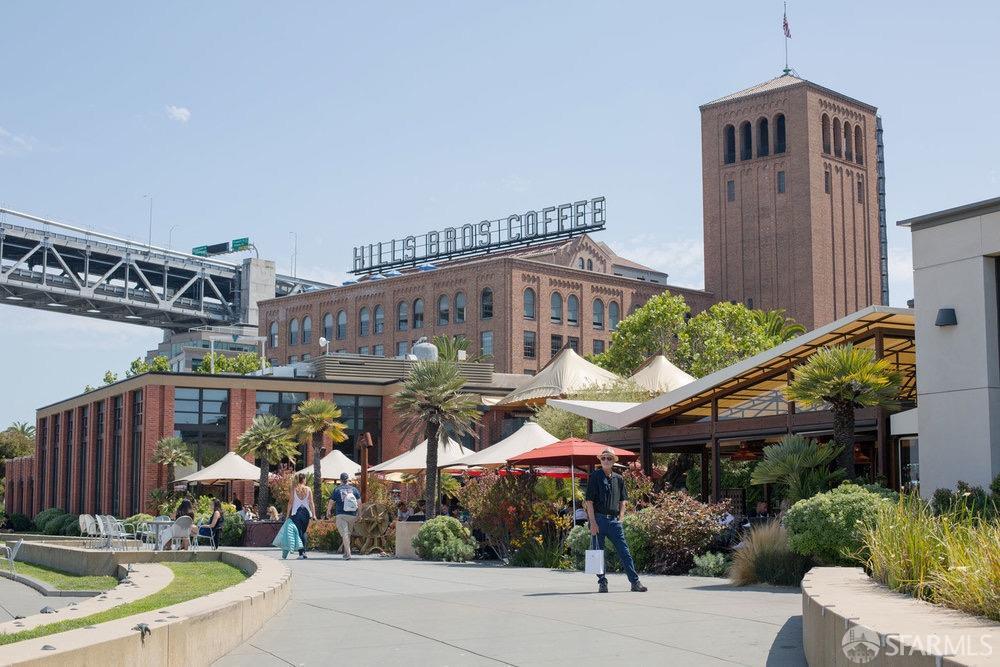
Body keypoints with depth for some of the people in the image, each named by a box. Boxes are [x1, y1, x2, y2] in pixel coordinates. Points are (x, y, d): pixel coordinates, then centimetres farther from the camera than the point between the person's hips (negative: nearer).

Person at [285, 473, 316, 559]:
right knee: (303, 532, 19)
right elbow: (311, 503, -1)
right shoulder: (308, 489, 1)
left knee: (299, 533, 0)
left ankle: (301, 553, -8)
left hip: (296, 512, -2)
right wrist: (313, 514, 1)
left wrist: (287, 514, 2)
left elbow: (290, 502, -3)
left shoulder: (294, 489, -1)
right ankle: (303, 551, 15)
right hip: (306, 512, 2)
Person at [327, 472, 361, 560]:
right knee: (348, 533, 18)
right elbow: (359, 502, 4)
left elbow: (331, 502, 4)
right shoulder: (354, 489, 5)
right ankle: (346, 552, 25)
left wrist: (328, 511, 22)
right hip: (352, 515, 3)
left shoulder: (337, 490, -1)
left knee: (344, 534, -7)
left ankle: (348, 554, -18)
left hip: (340, 515, -3)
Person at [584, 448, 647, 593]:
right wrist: (593, 522, -12)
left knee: (624, 552, 1)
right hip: (599, 518, -3)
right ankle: (602, 582, 13)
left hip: (614, 520, 3)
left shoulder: (619, 479, 10)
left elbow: (623, 500, 17)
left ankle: (635, 582, 2)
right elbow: (589, 501, -7)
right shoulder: (595, 477, -3)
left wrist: (620, 518, 5)